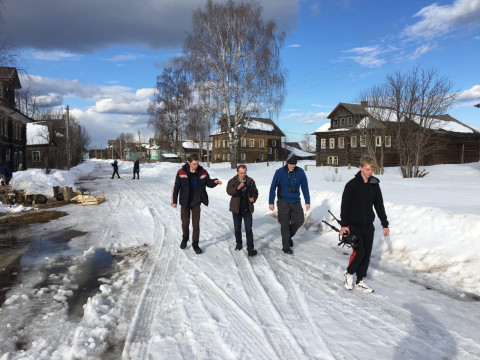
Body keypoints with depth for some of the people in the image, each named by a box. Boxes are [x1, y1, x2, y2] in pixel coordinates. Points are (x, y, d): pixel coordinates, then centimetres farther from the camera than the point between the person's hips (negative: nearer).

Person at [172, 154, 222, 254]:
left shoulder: (202, 172, -8)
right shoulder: (181, 172, -12)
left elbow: (208, 183, 4)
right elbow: (176, 187, -6)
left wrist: (215, 181, -18)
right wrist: (174, 201, -3)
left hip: (196, 203, 1)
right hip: (185, 203, 0)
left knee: (196, 224, 4)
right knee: (185, 223, 13)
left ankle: (195, 244, 19)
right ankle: (185, 238, 40)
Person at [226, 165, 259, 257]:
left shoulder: (250, 181, 0)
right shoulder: (232, 181, -5)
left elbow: (255, 192, 10)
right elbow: (228, 191, -21)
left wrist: (253, 198, -11)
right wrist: (237, 188, -39)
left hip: (247, 209, 0)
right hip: (236, 209, 0)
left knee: (248, 229, -4)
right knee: (237, 228, 15)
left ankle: (250, 248, 0)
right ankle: (238, 244, 36)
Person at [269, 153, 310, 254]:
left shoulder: (300, 172, -4)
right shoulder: (279, 172, -11)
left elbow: (305, 187, 3)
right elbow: (273, 187, -6)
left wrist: (307, 202, 2)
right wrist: (271, 202, -7)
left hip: (296, 201, 3)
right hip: (283, 202, -3)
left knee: (299, 220, 3)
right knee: (285, 224, 1)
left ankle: (289, 236, 31)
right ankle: (286, 247, 14)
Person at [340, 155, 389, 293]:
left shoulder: (375, 185, 6)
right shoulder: (352, 184, -9)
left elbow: (379, 206, 13)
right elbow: (344, 205, -9)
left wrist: (385, 224, 12)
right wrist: (343, 225, -13)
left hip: (368, 226, 5)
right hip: (354, 225, -5)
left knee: (366, 254, 6)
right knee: (359, 252, -13)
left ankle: (360, 281, 20)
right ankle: (348, 274, 12)